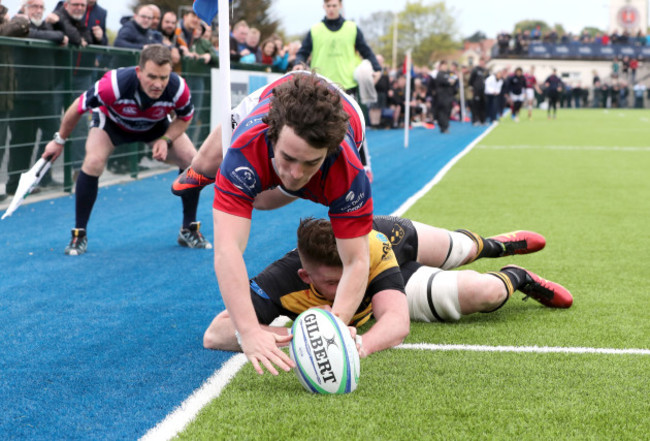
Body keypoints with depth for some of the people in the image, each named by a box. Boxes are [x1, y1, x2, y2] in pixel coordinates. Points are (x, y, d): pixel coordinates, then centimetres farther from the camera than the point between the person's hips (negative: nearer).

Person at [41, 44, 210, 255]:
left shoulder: (178, 89, -35)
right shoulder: (114, 84, -42)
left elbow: (184, 117, -10)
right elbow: (78, 107, -23)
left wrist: (166, 140, -28)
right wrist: (59, 141, -10)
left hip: (155, 125, 3)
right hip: (112, 120, -3)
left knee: (193, 161, -12)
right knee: (93, 162, -28)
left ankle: (189, 231, 6)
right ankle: (78, 234, -12)